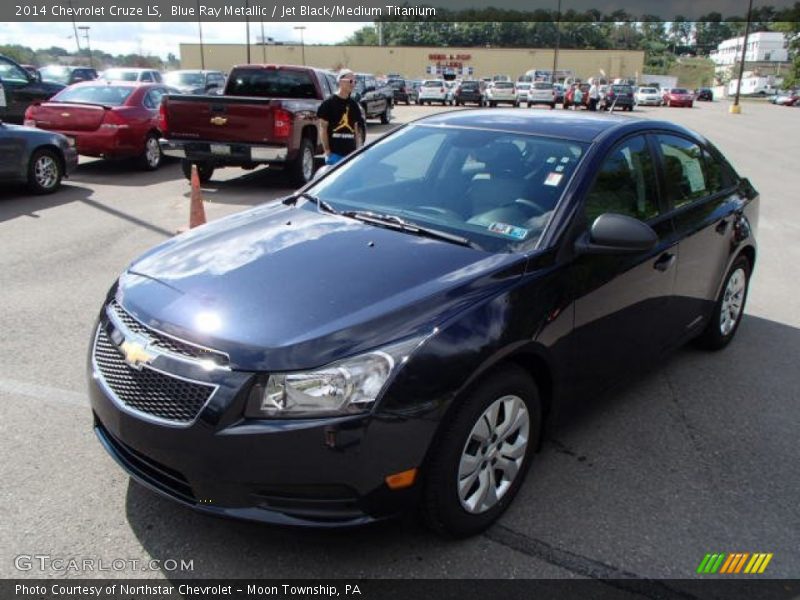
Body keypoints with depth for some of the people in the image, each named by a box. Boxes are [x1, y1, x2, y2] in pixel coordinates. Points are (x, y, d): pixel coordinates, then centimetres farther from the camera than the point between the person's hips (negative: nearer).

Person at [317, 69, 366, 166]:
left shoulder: (354, 105, 14)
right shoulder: (329, 103, -3)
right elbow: (323, 128, -5)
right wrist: (327, 151, -10)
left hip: (351, 153, 6)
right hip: (334, 153, -6)